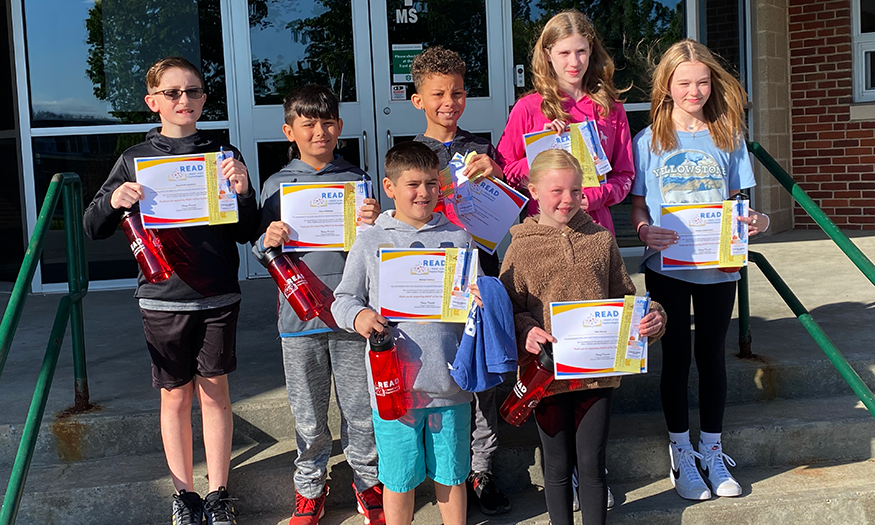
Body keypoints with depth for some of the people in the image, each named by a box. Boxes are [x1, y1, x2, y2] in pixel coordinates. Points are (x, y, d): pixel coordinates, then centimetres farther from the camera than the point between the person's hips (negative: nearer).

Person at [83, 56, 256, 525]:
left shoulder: (223, 155, 3)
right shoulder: (134, 160, 2)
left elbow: (245, 233, 4)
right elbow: (94, 228, 4)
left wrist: (242, 193, -15)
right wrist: (113, 200, -17)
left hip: (218, 296, 0)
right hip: (163, 298, 0)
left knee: (214, 394, 8)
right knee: (175, 397, 10)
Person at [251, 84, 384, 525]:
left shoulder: (357, 180, 4)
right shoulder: (277, 186, 4)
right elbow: (262, 255, 8)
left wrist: (373, 227, -14)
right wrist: (267, 242, -14)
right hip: (300, 314, 0)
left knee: (360, 408, 9)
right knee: (308, 414, 11)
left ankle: (367, 481, 29)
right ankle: (310, 486, 31)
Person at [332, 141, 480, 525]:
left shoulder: (458, 238, 6)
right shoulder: (371, 242, 2)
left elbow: (476, 298, 11)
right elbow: (343, 299, 6)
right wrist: (357, 316, -16)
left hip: (449, 380, 2)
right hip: (393, 385, -1)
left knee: (451, 474, 14)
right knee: (399, 478, 10)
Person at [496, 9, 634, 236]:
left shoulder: (611, 109, 8)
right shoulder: (527, 108, 1)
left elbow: (625, 174, 11)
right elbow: (504, 174, 1)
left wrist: (595, 197, -8)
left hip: (597, 225, 2)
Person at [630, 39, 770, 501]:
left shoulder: (727, 137, 4)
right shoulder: (649, 141, -1)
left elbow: (734, 201, 8)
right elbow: (637, 204, 0)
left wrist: (755, 221, -12)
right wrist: (645, 230, -21)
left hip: (718, 267, 2)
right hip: (667, 266, -1)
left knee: (712, 356, 10)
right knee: (676, 357, 8)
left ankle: (712, 453, 24)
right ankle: (681, 455, 21)